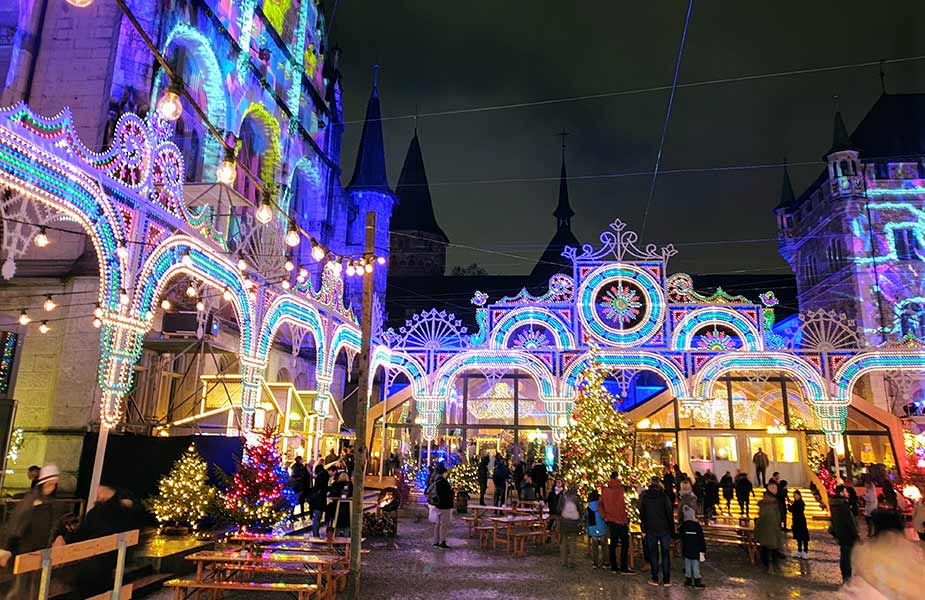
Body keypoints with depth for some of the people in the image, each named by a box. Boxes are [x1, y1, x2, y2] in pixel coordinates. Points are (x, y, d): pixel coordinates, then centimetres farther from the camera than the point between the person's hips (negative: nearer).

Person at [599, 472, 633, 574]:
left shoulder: (605, 490, 6)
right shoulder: (619, 489, -13)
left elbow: (600, 504, 9)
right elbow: (621, 506, -18)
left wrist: (604, 517, 11)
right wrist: (625, 519, -11)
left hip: (610, 520, 7)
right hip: (620, 520, -7)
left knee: (613, 543, 12)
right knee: (625, 544, 1)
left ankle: (613, 567, 16)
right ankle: (624, 568, -1)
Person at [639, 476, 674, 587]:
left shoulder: (644, 496, -1)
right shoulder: (663, 496, -7)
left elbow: (642, 514, 2)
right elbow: (669, 514, -6)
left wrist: (643, 530, 7)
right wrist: (672, 529, 2)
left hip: (650, 529, 1)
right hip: (664, 528, -1)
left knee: (653, 554, 8)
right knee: (666, 554, 8)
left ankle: (655, 579, 11)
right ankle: (666, 580, 9)